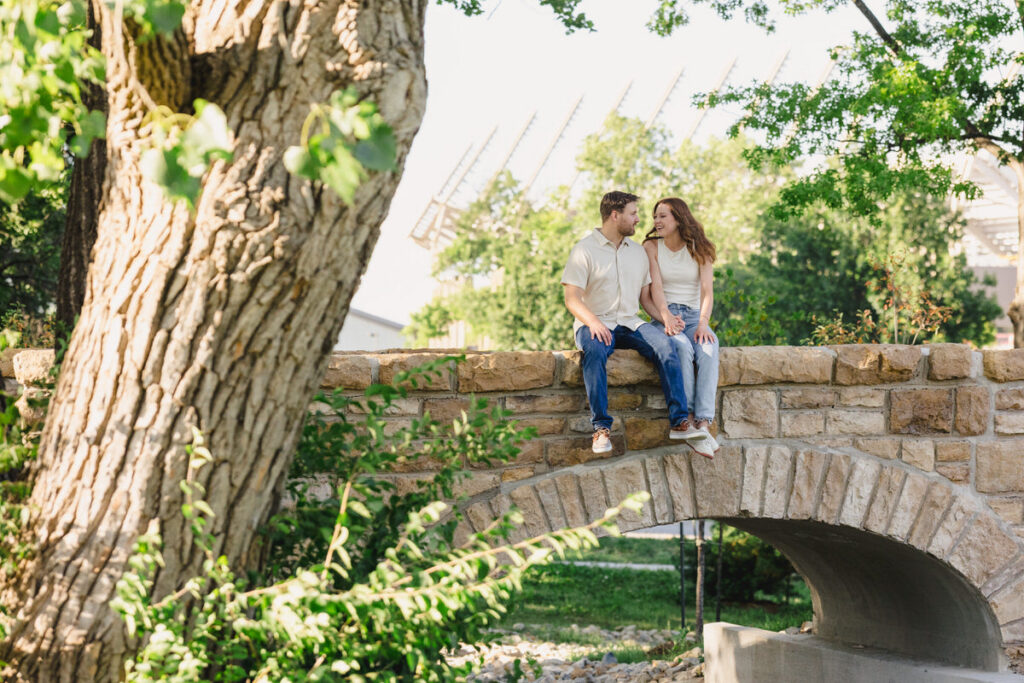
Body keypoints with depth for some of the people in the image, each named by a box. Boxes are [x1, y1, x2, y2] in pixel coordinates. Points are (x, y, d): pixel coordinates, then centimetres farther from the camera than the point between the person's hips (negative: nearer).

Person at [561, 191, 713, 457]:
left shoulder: (638, 251, 18)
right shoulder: (584, 250, 0)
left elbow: (646, 295, 20)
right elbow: (572, 298, -8)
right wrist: (592, 321, -26)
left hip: (630, 323, 4)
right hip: (595, 324, -4)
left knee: (665, 344, -26)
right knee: (595, 351, -39)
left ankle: (679, 422, -29)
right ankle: (601, 427, -39)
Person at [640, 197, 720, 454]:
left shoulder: (700, 249, 8)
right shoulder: (652, 247, 6)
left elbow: (707, 290, -3)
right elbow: (655, 287, -7)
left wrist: (703, 323, -20)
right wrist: (667, 318, -25)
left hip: (694, 315, 1)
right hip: (664, 316, -1)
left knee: (708, 348, -32)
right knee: (683, 346, -35)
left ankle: (704, 422, -42)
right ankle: (687, 417, -36)